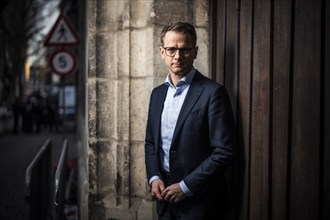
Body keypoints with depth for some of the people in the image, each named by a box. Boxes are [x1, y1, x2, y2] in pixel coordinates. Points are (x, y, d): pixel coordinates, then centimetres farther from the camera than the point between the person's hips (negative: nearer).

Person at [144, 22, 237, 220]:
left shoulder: (213, 92, -12)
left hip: (198, 202, -5)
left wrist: (186, 186, -15)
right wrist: (154, 178, -1)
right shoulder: (158, 93, 9)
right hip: (165, 198, 5)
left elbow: (225, 152, -16)